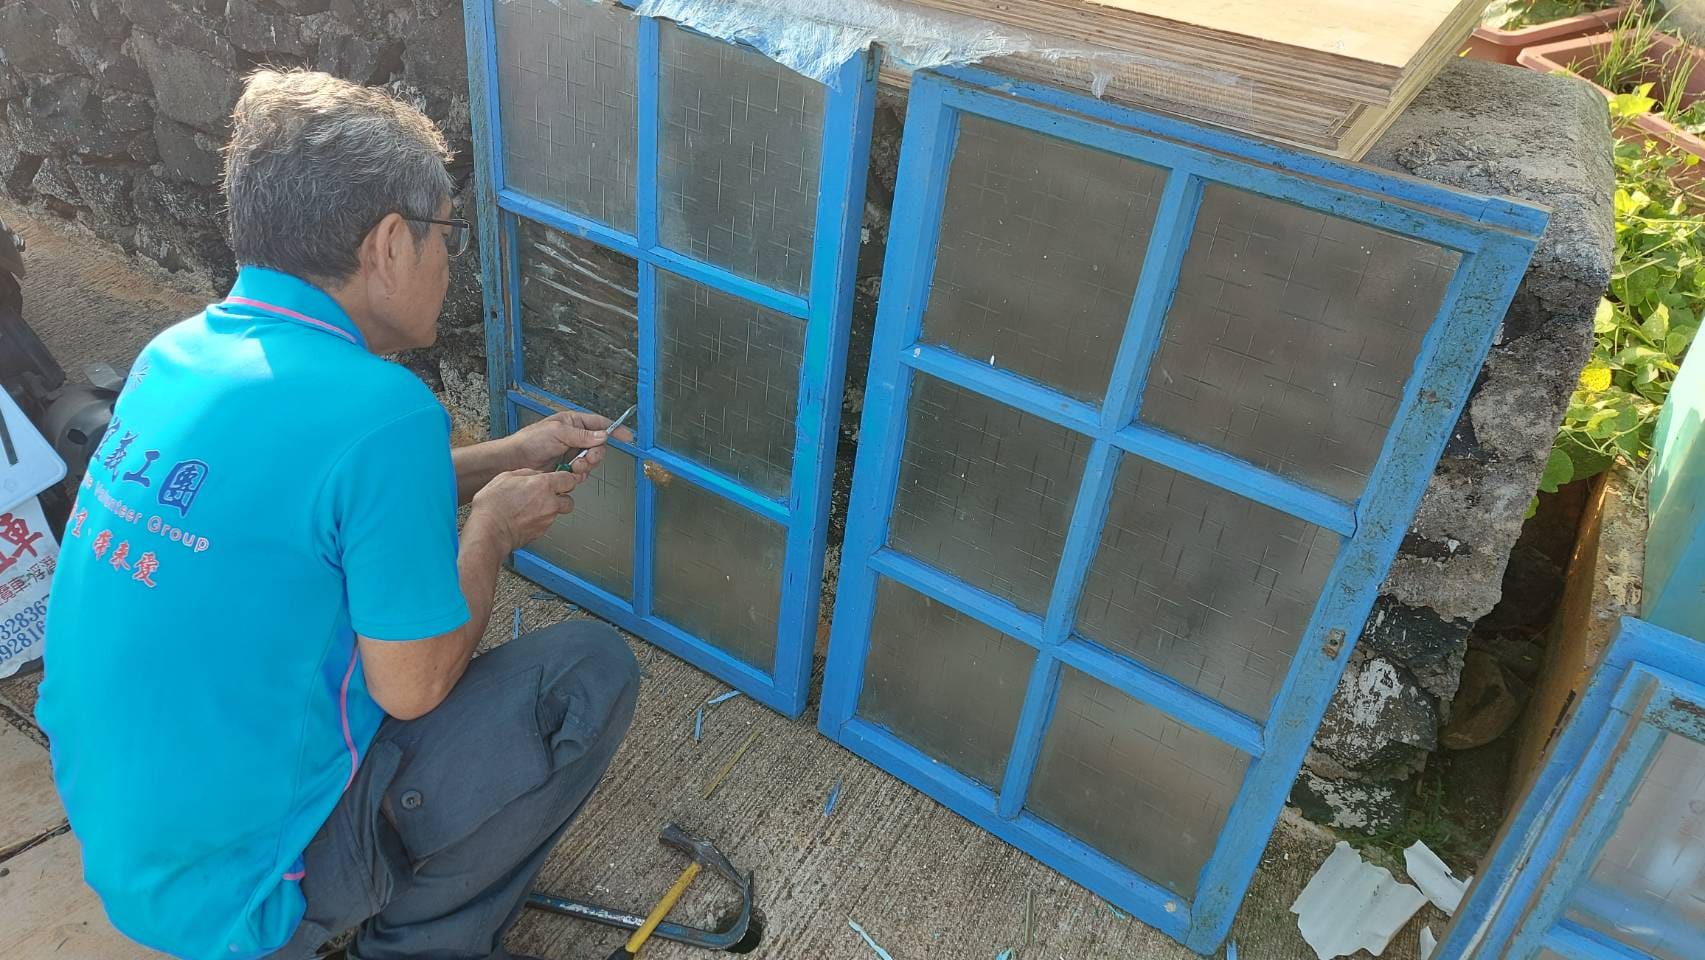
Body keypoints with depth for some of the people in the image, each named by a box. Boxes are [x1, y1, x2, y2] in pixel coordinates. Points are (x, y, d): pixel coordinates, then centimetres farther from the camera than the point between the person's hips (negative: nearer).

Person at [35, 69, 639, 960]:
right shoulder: (380, 408, -27)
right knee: (590, 669, -5)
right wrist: (491, 524, -3)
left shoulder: (178, 353, -2)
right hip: (233, 887, -8)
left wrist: (510, 453, 15)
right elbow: (413, 686, -18)